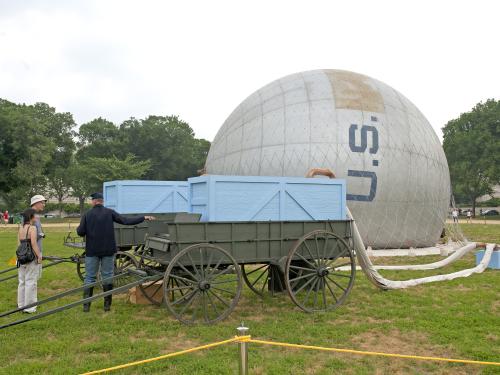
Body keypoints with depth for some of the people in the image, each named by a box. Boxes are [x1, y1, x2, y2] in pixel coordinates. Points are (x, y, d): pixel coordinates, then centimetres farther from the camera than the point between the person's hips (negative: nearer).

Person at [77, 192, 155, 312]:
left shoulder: (87, 214, -2)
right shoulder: (110, 212, -3)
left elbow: (80, 232, -4)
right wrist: (144, 218, -3)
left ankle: (86, 305, 5)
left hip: (92, 251, 0)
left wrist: (78, 228, 20)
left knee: (89, 277, 7)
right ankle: (107, 305, 9)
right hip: (108, 250, 0)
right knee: (107, 276, 7)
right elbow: (126, 221, -8)